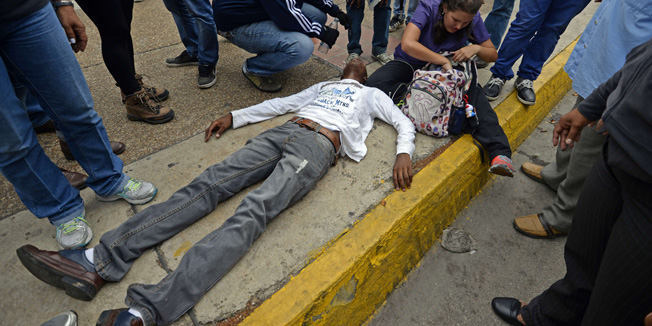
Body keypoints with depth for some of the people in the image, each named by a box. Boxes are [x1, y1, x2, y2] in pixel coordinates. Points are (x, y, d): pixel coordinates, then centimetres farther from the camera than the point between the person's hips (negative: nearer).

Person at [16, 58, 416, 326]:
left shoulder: (373, 94, 29)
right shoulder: (322, 86, 39)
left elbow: (405, 122, 21)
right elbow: (280, 103, 34)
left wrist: (403, 154, -1)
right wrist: (234, 117, 25)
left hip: (318, 146, -5)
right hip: (282, 133, 5)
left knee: (252, 212, -28)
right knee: (208, 185, -17)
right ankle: (98, 262, -25)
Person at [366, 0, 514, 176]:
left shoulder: (473, 19, -13)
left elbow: (493, 54, -3)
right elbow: (408, 44, -41)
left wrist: (476, 48, -25)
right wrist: (443, 60, -37)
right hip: (411, 62, -2)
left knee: (474, 94, -27)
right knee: (375, 83, -30)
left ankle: (499, 152, -32)